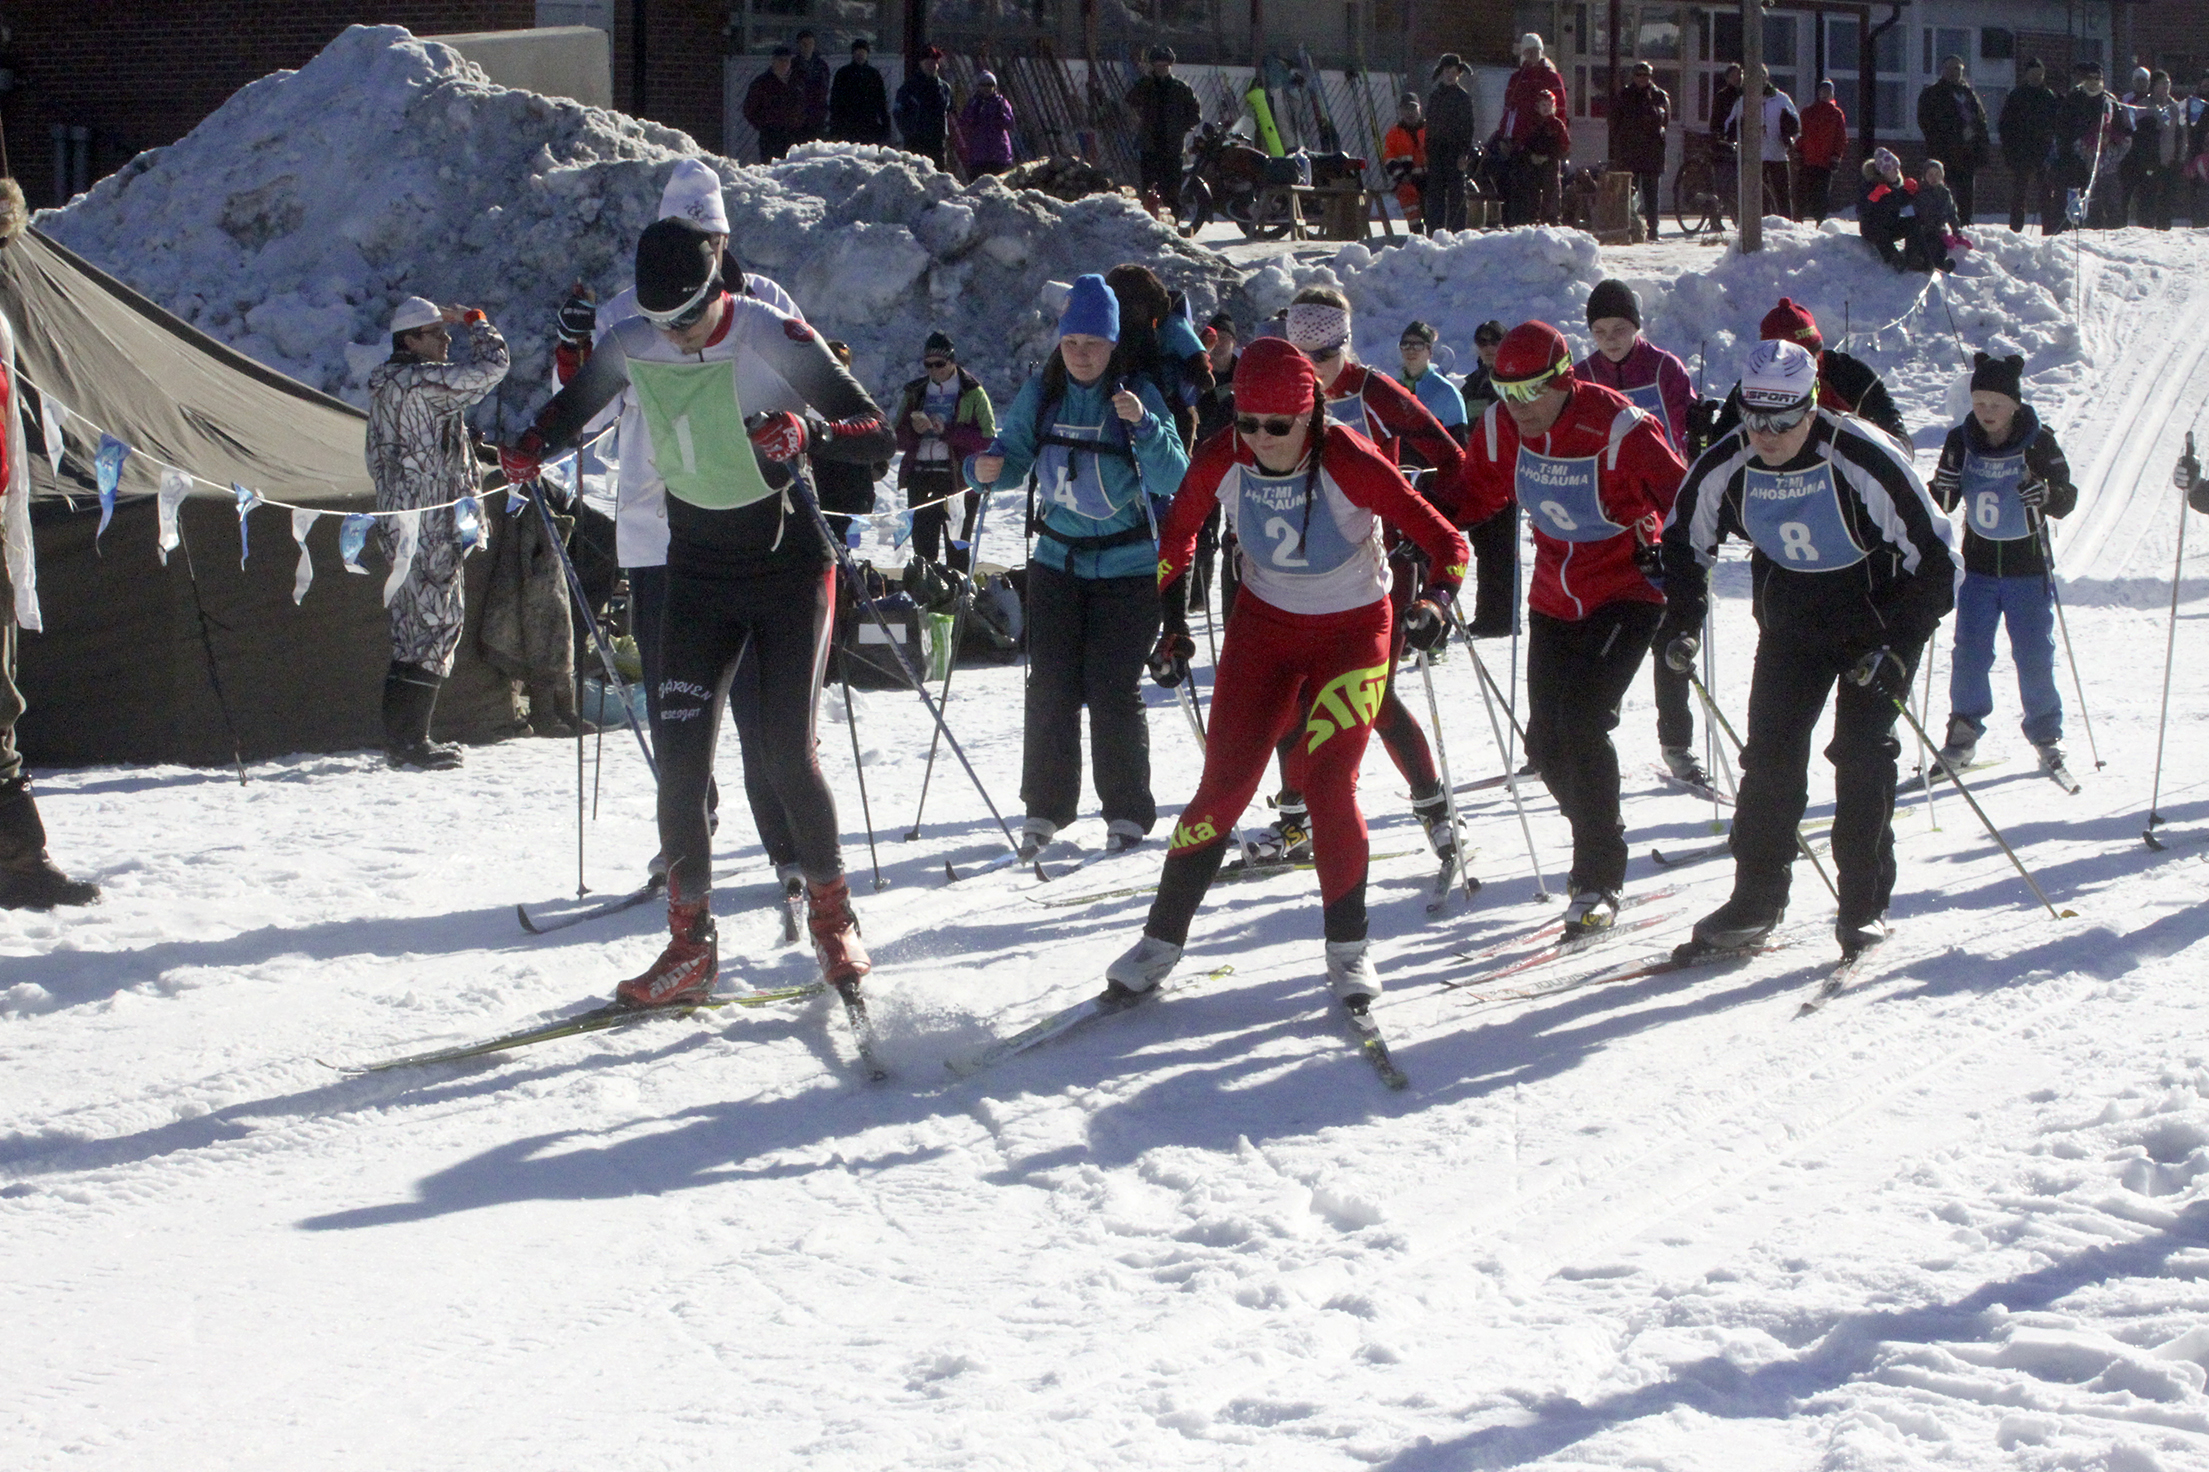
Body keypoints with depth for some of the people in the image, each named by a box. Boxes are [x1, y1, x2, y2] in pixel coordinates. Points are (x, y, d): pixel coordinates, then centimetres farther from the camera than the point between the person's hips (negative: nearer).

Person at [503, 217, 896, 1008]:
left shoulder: (774, 340, -18)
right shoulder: (631, 347, -6)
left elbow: (876, 436, -16)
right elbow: (576, 403, 15)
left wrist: (809, 429, -36)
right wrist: (533, 447, -7)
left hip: (788, 567, -4)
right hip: (697, 576, 4)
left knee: (786, 754, -10)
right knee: (680, 761, -4)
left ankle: (832, 918, 11)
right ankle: (690, 948, 4)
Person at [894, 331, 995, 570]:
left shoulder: (972, 393, 1)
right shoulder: (914, 392, 14)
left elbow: (988, 438, -9)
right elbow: (896, 438, 11)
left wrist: (947, 430, -17)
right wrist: (914, 430, -11)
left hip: (959, 476, -4)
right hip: (920, 477, 4)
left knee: (957, 548, -2)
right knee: (923, 547, 1)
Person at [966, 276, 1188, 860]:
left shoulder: (1139, 394, -10)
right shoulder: (1041, 394, 1)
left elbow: (1173, 477, -18)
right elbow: (1014, 453, 3)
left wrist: (1144, 426, -35)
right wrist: (987, 468, -20)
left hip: (1126, 565, -3)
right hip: (1057, 560, 3)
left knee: (1113, 689, -5)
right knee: (1050, 686, 1)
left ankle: (1128, 813, 7)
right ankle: (1043, 809, 10)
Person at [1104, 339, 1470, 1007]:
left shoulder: (1350, 464, -26)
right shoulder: (1222, 462, -16)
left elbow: (1446, 542, -23)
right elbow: (1177, 532, 5)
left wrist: (1435, 601, -41)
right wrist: (1172, 625, 5)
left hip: (1353, 630, -3)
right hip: (1264, 625, 3)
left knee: (1328, 783, -15)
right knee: (1224, 785, -2)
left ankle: (1347, 946, 1)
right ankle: (1162, 937, 10)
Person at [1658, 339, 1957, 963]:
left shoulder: (1864, 461, -28)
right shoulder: (1727, 466, -15)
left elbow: (1933, 556, -21)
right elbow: (1684, 538, 6)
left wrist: (1899, 648, -27)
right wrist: (1681, 622, -3)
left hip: (1878, 614, -4)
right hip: (1791, 618, 4)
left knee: (1862, 753, -11)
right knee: (1770, 753, -1)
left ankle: (1864, 906, -2)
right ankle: (1754, 904, 7)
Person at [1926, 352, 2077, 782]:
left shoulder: (2039, 442, -10)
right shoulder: (1960, 441, -3)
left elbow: (2067, 500, -8)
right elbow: (1942, 502, 5)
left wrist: (2042, 494, -29)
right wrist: (1942, 490, -18)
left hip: (2028, 568, -2)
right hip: (1979, 565, 2)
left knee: (2034, 655, 0)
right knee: (1970, 652, -4)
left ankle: (2046, 736, 15)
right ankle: (1963, 734, 9)